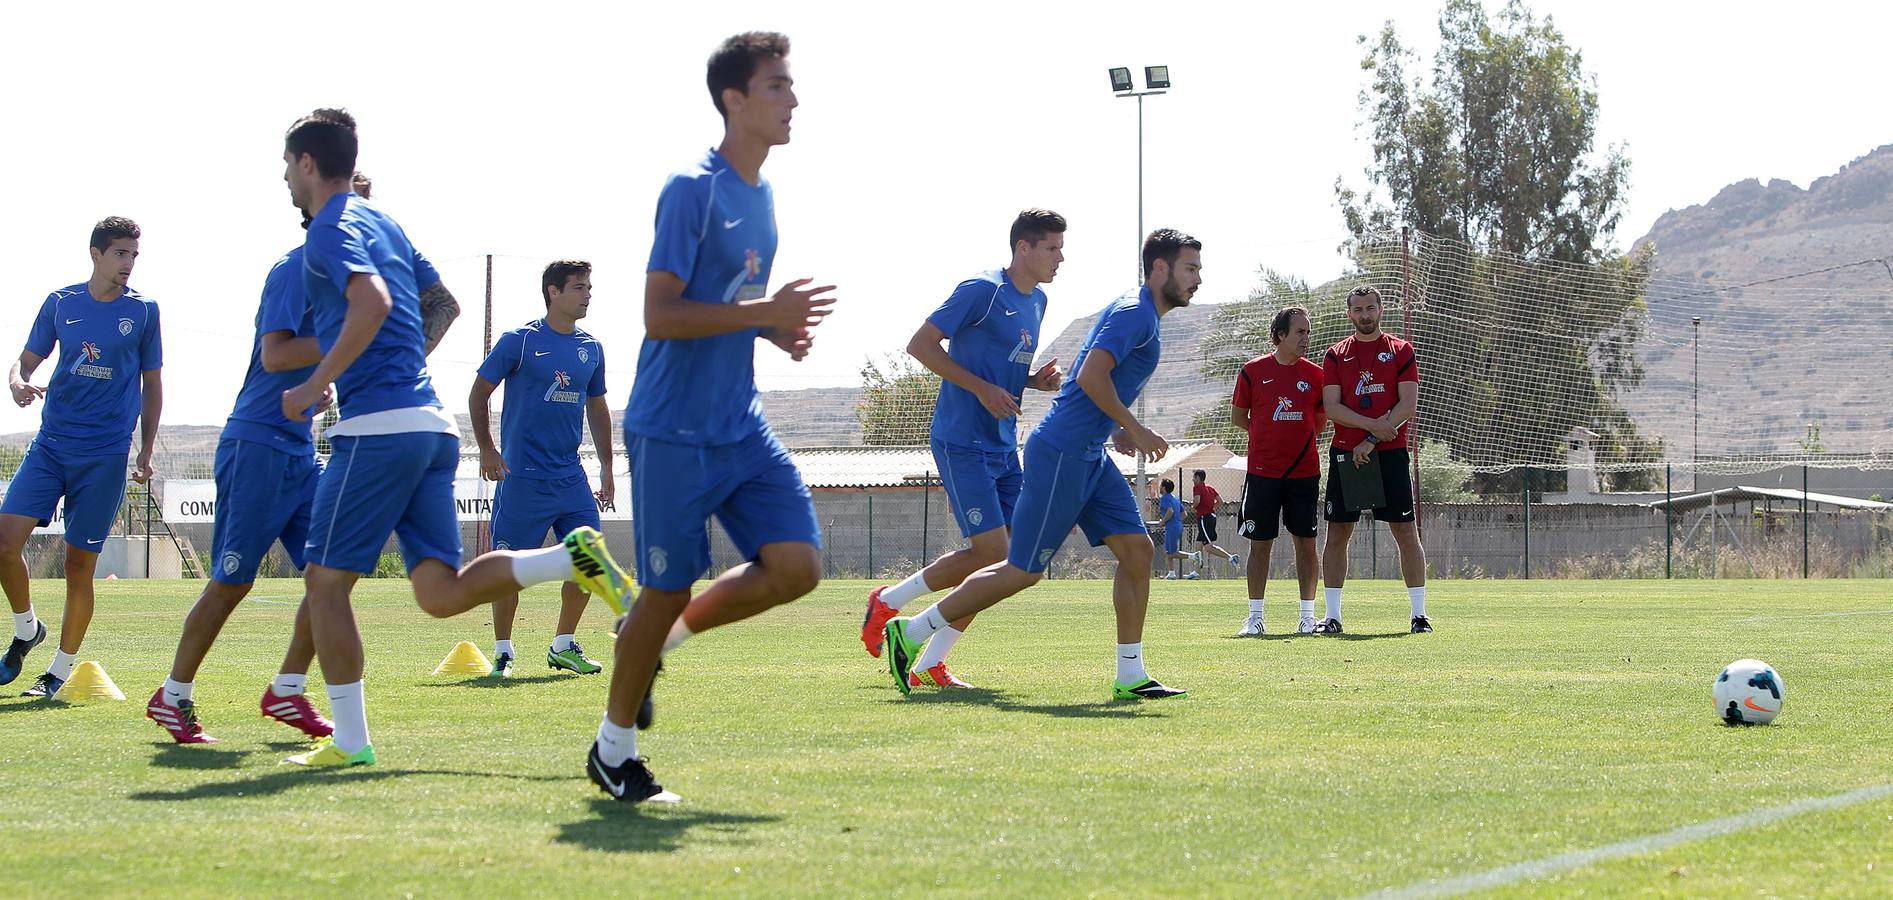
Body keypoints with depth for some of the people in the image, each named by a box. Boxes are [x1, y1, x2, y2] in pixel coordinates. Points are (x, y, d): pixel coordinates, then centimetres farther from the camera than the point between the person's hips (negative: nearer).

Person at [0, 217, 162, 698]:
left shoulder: (143, 310, 4)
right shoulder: (60, 303, 7)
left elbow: (152, 383, 11)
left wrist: (146, 451, 6)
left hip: (106, 454, -2)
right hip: (51, 443, 2)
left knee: (80, 564, -2)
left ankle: (62, 669, 12)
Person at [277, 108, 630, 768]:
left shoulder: (331, 230, -6)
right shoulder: (381, 223, 22)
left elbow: (373, 301, -24)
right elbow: (445, 305, 29)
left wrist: (315, 386, -18)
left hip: (377, 428, -9)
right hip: (431, 423, 9)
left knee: (326, 581, 1)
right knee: (441, 593, 2)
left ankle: (350, 741, 1)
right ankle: (574, 558, -14)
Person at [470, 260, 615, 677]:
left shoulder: (591, 348, 11)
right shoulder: (520, 341, -5)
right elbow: (479, 393, 0)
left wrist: (606, 468, 18)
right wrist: (487, 450, -7)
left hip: (572, 477, 5)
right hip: (522, 476, -5)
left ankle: (563, 646, 15)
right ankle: (502, 651, 10)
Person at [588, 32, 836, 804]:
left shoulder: (761, 196, 12)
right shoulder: (692, 191, -14)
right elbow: (659, 315, -19)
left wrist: (780, 328, 5)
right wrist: (763, 314, -24)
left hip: (740, 429, 8)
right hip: (674, 432, -7)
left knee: (796, 566, -6)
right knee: (668, 590, -1)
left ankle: (657, 637, 16)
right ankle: (613, 750, 18)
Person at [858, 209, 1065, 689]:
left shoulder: (1037, 301, 15)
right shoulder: (983, 290, -11)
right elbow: (921, 344, -12)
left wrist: (1037, 379, 6)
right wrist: (983, 389, -18)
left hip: (1003, 447, 9)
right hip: (963, 444, -9)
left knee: (1006, 557, 1)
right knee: (991, 552, -13)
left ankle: (929, 665, 7)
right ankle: (887, 602, 8)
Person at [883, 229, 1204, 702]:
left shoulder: (1142, 317, 19)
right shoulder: (1134, 312, -13)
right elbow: (1091, 376, -25)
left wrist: (1115, 429, 14)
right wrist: (1134, 429, -18)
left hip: (1089, 458, 10)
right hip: (1061, 454, -10)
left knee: (1137, 549, 2)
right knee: (1023, 571, -5)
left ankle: (1130, 677, 3)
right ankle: (909, 633, 4)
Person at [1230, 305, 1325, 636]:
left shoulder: (1314, 374, 4)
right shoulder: (1253, 371, -1)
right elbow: (1237, 417, 8)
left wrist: (1296, 437, 7)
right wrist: (1270, 435, 8)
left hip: (1304, 470, 1)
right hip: (1262, 470, -1)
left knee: (1306, 543, 2)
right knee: (1260, 544, 1)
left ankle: (1308, 615, 9)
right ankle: (1255, 617, 7)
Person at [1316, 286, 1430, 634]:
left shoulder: (1400, 351, 5)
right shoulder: (1335, 355, 9)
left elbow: (1408, 404, -3)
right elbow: (1331, 407, -1)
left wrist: (1372, 442, -11)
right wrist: (1373, 425, -15)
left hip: (1390, 452, -1)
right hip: (1345, 454, 1)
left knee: (1406, 531, -2)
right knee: (1337, 531, 0)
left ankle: (1419, 613, 3)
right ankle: (1332, 615, 4)